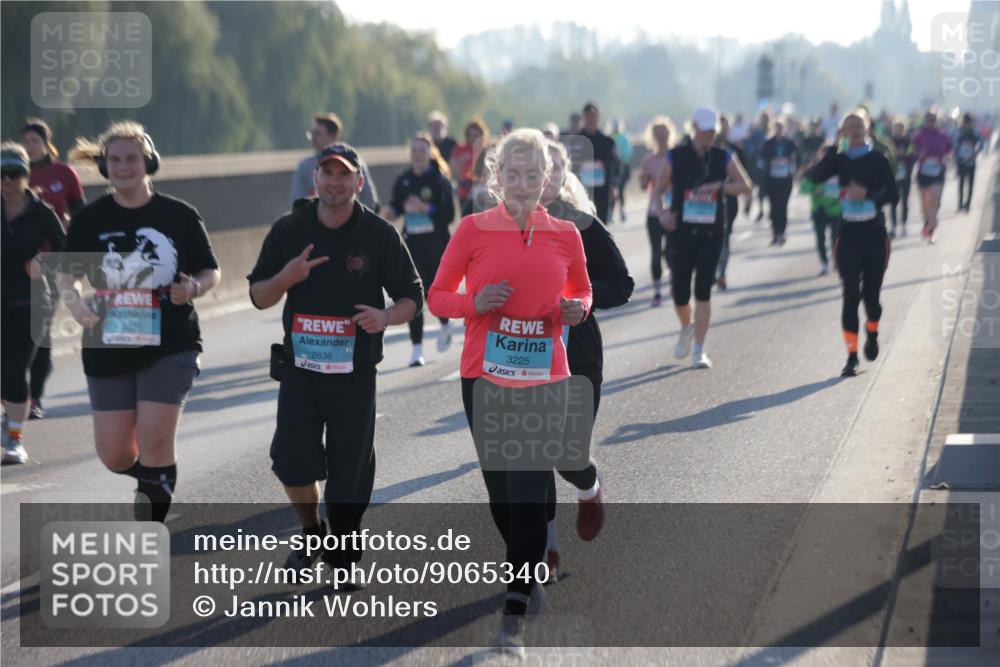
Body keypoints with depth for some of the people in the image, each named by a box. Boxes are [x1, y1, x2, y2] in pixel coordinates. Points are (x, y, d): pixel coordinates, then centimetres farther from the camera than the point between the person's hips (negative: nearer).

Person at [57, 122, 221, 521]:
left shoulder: (179, 215, -2)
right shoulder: (90, 219, 2)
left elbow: (211, 271, 5)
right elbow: (65, 273, 9)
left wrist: (194, 288, -17)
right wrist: (73, 301, -13)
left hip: (170, 347, -2)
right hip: (109, 348, 2)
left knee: (155, 438, -13)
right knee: (114, 456, 4)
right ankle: (157, 481, 38)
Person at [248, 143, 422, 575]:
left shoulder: (380, 235, -3)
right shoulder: (288, 230, 2)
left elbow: (411, 298, 2)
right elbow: (258, 297, 5)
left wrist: (386, 316, -21)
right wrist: (286, 277, -16)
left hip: (355, 373, -1)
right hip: (300, 366, 1)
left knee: (350, 471, 4)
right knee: (292, 462, -6)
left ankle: (342, 556, 24)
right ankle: (313, 531, 22)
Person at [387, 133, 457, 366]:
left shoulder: (440, 180, -6)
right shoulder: (403, 181, 6)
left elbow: (449, 215, -10)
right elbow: (396, 205, 17)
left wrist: (426, 208, -22)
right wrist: (393, 211, -5)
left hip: (436, 242, -3)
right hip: (412, 242, 3)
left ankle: (445, 324, 34)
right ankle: (417, 347, 1)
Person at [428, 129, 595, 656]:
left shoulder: (565, 235, 2)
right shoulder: (473, 230, -2)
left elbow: (581, 290, 18)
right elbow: (437, 298, 3)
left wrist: (577, 309, -5)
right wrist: (476, 302, -17)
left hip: (545, 380, 0)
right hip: (484, 378, 1)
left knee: (529, 495, -8)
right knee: (501, 490, 11)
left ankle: (514, 616, -4)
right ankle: (530, 574, 38)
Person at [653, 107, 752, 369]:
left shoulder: (723, 158, 4)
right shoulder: (676, 156, 1)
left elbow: (745, 185, -2)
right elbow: (658, 191, 4)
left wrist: (719, 187, -18)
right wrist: (662, 213, -14)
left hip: (711, 232, 0)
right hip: (681, 232, 0)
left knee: (703, 291, -7)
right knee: (680, 291, 2)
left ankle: (699, 350, -3)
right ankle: (686, 329, 35)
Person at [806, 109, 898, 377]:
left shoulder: (878, 160, -1)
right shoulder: (839, 160, 4)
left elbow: (893, 195, -6)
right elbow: (815, 177, -13)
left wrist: (867, 193, -21)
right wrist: (832, 149, -18)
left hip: (874, 235, -1)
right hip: (848, 235, 1)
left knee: (871, 293, 6)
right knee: (850, 295, -5)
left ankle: (872, 333, 38)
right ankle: (852, 355, -2)